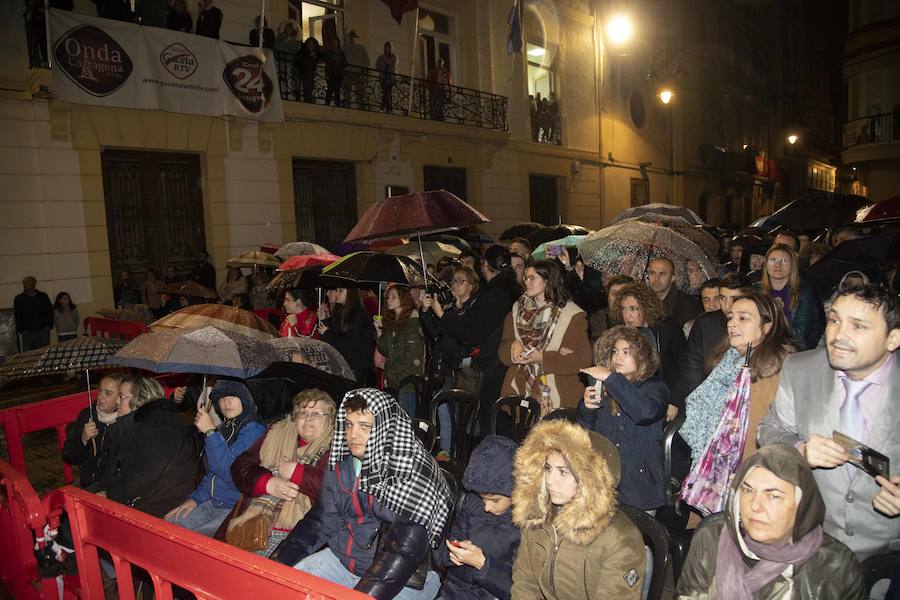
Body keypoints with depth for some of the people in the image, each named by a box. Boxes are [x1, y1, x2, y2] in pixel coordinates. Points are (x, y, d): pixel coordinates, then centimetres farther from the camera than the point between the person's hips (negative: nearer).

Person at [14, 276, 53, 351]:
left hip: (43, 332, 1)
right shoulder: (19, 298, 7)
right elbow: (17, 316, 5)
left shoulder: (43, 296, 9)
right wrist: (21, 330, -4)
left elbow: (50, 312, 10)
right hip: (27, 333, -1)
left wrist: (49, 326, -2)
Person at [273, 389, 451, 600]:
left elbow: (405, 549, -27)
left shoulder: (415, 472, -22)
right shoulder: (341, 463, 0)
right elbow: (322, 519, 6)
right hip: (341, 560, 6)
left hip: (404, 579, -6)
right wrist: (279, 561, -6)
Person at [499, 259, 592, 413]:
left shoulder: (572, 315, -2)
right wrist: (514, 348, -13)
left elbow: (583, 359, -9)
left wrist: (543, 358, -16)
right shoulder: (517, 310, 13)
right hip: (518, 392, 3)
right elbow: (503, 351, 10)